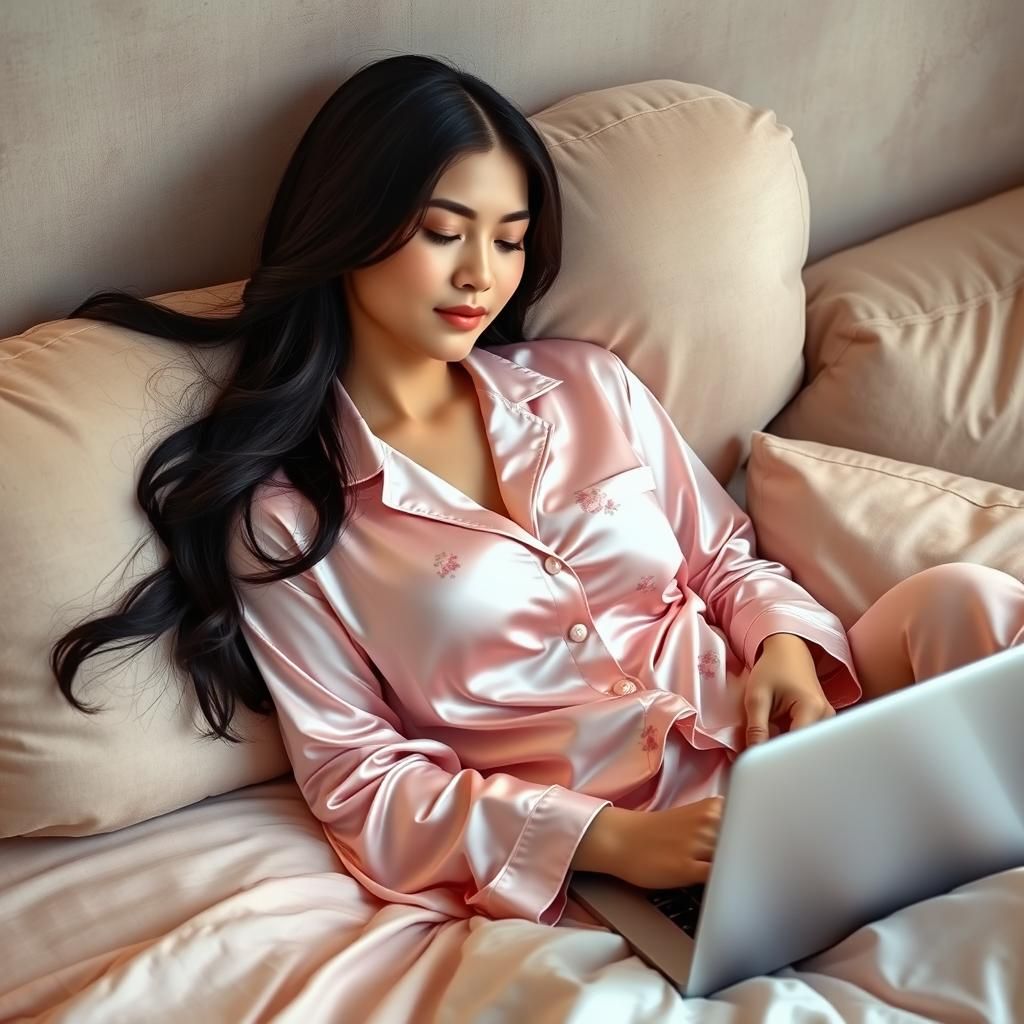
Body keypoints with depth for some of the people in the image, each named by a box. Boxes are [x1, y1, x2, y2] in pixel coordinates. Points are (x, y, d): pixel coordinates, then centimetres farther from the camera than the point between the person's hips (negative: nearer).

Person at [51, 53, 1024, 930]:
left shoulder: (586, 384, 12)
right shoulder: (283, 514, 0)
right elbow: (357, 778, -3)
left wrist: (786, 644, -8)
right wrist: (604, 838, -17)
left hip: (772, 729, 5)